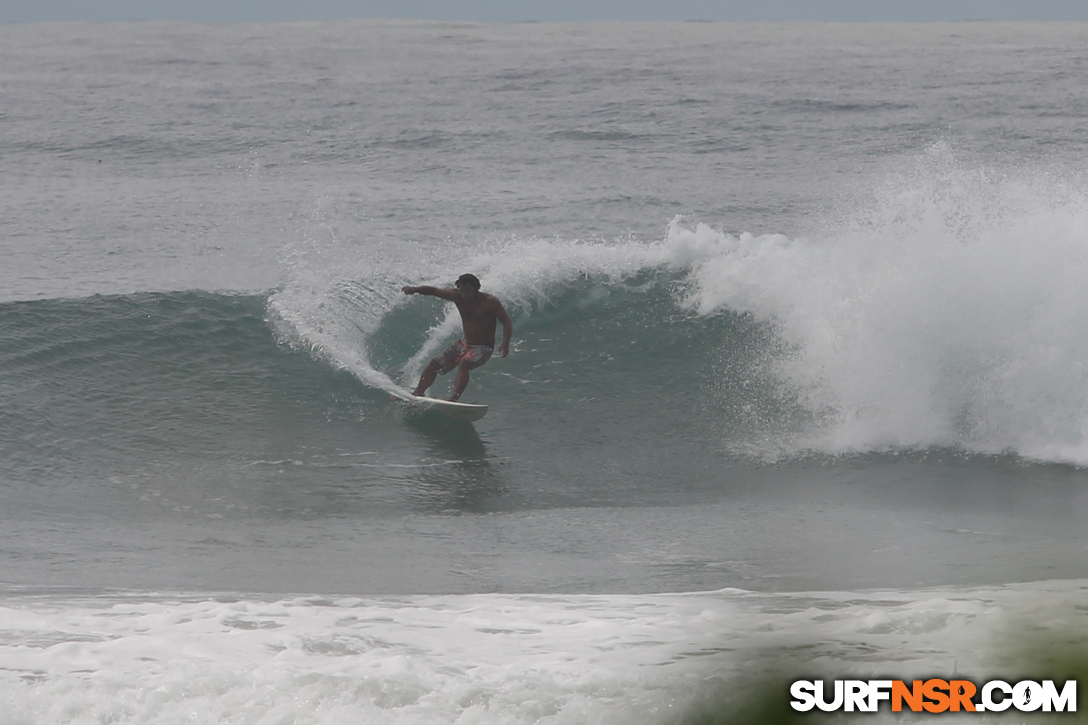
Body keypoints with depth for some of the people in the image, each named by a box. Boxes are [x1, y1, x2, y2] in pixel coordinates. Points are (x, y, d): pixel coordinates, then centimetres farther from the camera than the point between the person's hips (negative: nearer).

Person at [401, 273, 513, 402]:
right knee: (435, 364, -2)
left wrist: (505, 344, -37)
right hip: (465, 343, 6)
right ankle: (418, 393, 9)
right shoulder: (457, 296, -6)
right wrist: (414, 290, -22)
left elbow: (507, 323, -21)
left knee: (464, 364, -34)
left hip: (483, 348, -6)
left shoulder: (490, 302, -19)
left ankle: (454, 399, -42)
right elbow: (433, 291, -3)